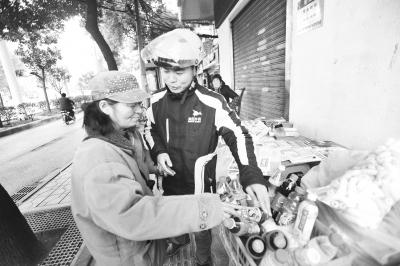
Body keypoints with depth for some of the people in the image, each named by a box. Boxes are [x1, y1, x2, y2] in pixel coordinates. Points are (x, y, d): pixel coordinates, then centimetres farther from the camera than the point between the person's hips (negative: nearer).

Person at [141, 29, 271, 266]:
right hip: (170, 181, 5)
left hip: (200, 184, -4)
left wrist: (253, 176, -33)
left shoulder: (212, 103, -23)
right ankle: (179, 239, 67)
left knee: (201, 227, 22)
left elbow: (239, 136, -20)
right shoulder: (156, 102, -7)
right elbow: (150, 130, 9)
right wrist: (158, 151, -11)